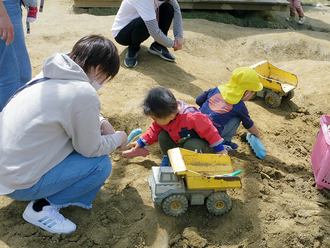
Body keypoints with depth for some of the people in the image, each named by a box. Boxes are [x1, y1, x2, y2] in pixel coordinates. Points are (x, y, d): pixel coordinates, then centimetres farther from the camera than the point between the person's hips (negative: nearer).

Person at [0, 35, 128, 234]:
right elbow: (92, 149, -12)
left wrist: (101, 123, 7)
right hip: (19, 184, -9)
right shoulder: (84, 94, -25)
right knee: (101, 164, -6)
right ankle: (43, 208, -1)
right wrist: (118, 139, 6)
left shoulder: (49, 74, 1)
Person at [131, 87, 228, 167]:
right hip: (179, 142, 6)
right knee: (162, 136, -15)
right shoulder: (162, 117, -17)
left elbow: (208, 130, -28)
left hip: (197, 142, -6)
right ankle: (167, 157, 7)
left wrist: (219, 149, -20)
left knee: (190, 146, -38)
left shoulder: (191, 117, -40)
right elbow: (155, 130, 3)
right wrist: (141, 142, 6)